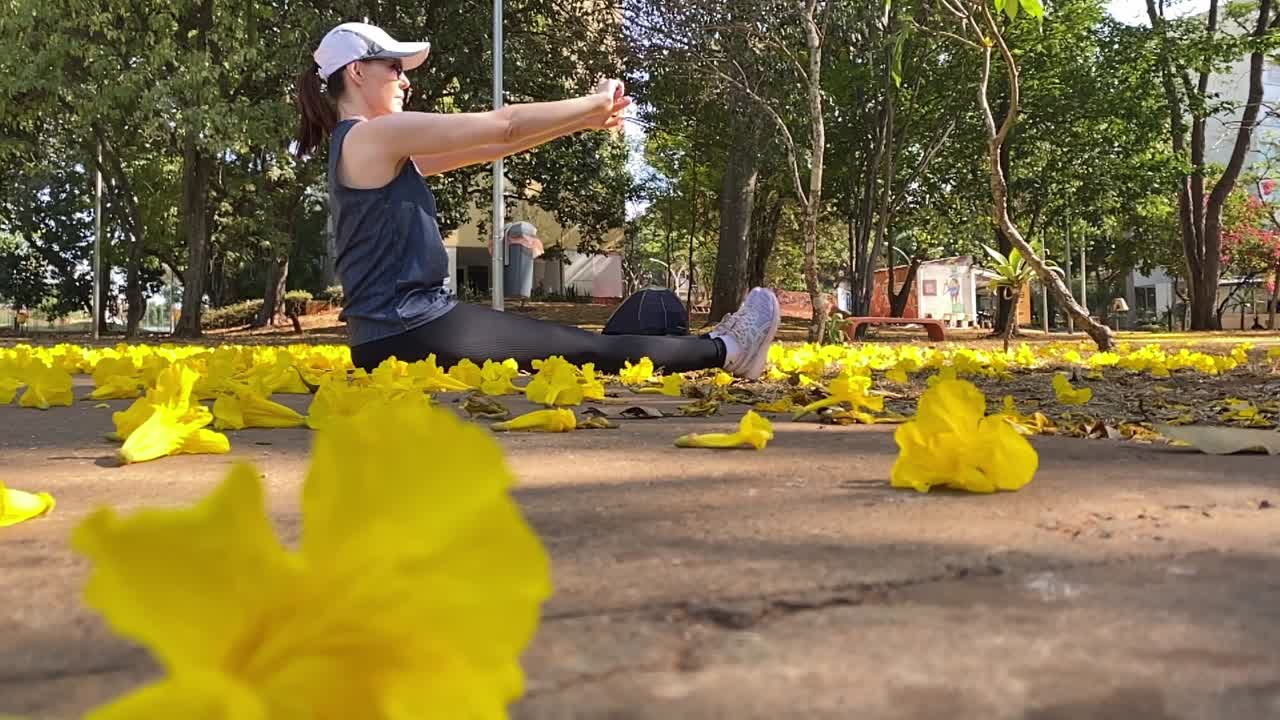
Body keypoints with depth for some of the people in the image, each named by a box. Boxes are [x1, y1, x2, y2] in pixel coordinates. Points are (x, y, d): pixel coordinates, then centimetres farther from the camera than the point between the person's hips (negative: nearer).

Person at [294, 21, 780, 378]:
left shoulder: (364, 148, 18)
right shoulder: (376, 134, -12)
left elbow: (486, 145, 16)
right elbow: (501, 126, -11)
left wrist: (583, 120, 13)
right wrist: (595, 103, 2)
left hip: (397, 332, 10)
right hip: (409, 333, -10)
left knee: (570, 343, 15)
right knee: (590, 351, 0)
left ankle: (711, 349, 26)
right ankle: (725, 351, 11)